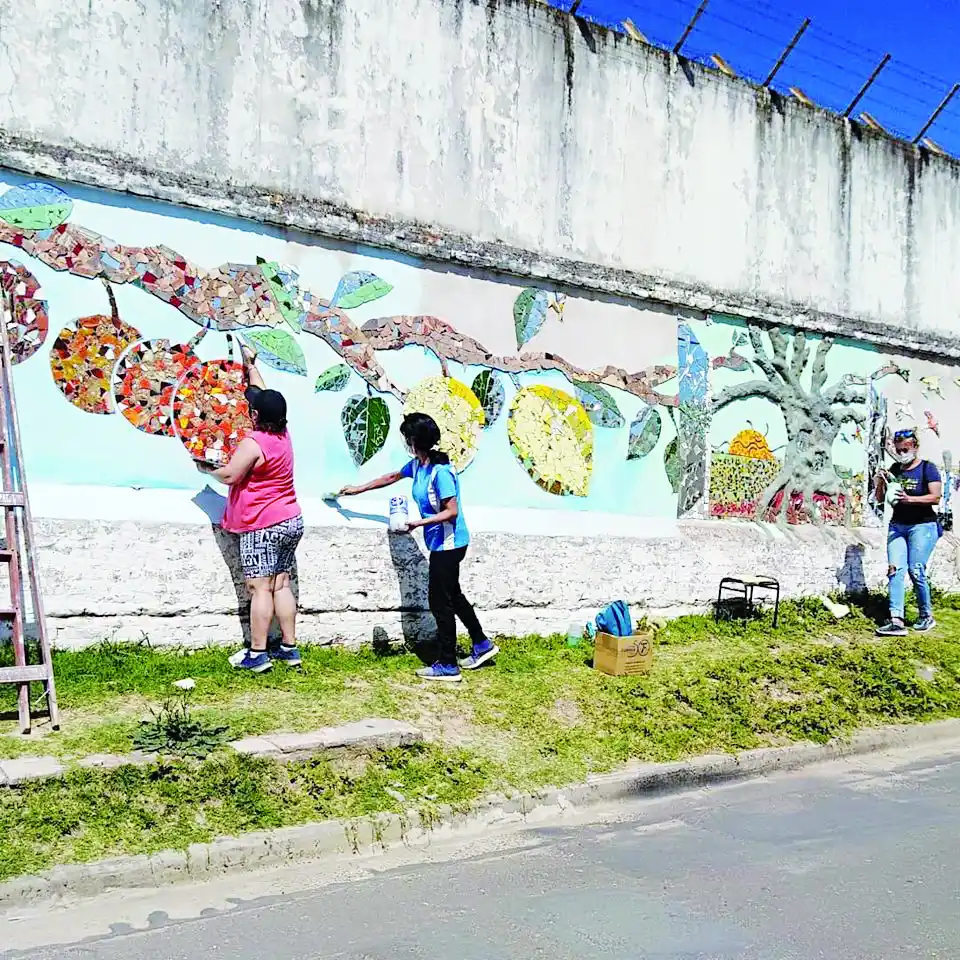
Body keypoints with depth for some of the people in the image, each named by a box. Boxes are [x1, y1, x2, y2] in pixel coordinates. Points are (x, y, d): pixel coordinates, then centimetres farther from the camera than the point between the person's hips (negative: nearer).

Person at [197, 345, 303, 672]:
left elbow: (229, 475, -18)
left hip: (262, 527, -8)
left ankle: (257, 654, -2)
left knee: (260, 587, -5)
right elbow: (264, 395, 20)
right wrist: (250, 365, 31)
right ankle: (289, 648, 14)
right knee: (281, 584, 11)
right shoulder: (282, 434, 6)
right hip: (291, 521, 8)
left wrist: (206, 468, 3)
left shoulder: (253, 443, -17)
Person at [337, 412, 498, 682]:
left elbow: (452, 511, -24)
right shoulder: (417, 464, 4)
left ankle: (447, 666, 8)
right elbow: (392, 477, 21)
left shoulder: (440, 472, -24)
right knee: (452, 596, 21)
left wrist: (419, 523, -28)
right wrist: (358, 489, 26)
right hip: (441, 544, 10)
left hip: (448, 544, -10)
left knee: (441, 602, -2)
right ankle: (482, 645, 34)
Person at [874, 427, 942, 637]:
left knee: (916, 571, -8)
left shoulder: (927, 468, -3)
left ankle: (927, 617, 11)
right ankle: (896, 621, -14)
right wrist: (880, 483, -5)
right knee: (895, 569, -8)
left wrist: (910, 499, -25)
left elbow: (935, 497, -13)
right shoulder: (895, 469, 12)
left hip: (922, 526, -5)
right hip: (897, 525, 5)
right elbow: (880, 498, 14)